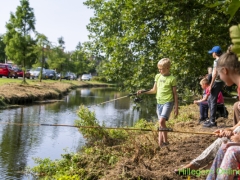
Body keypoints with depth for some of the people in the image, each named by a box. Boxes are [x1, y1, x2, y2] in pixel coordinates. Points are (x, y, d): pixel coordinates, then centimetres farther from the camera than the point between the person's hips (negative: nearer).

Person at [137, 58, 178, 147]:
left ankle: (164, 141, -6)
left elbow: (175, 94, -3)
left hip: (168, 102, -6)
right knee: (161, 122, 9)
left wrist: (176, 107, -4)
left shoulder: (172, 79, -7)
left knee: (161, 121, -20)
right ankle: (163, 141, 19)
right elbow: (154, 90, 16)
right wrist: (143, 91, 4)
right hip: (159, 102, 6)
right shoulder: (157, 76, 8)